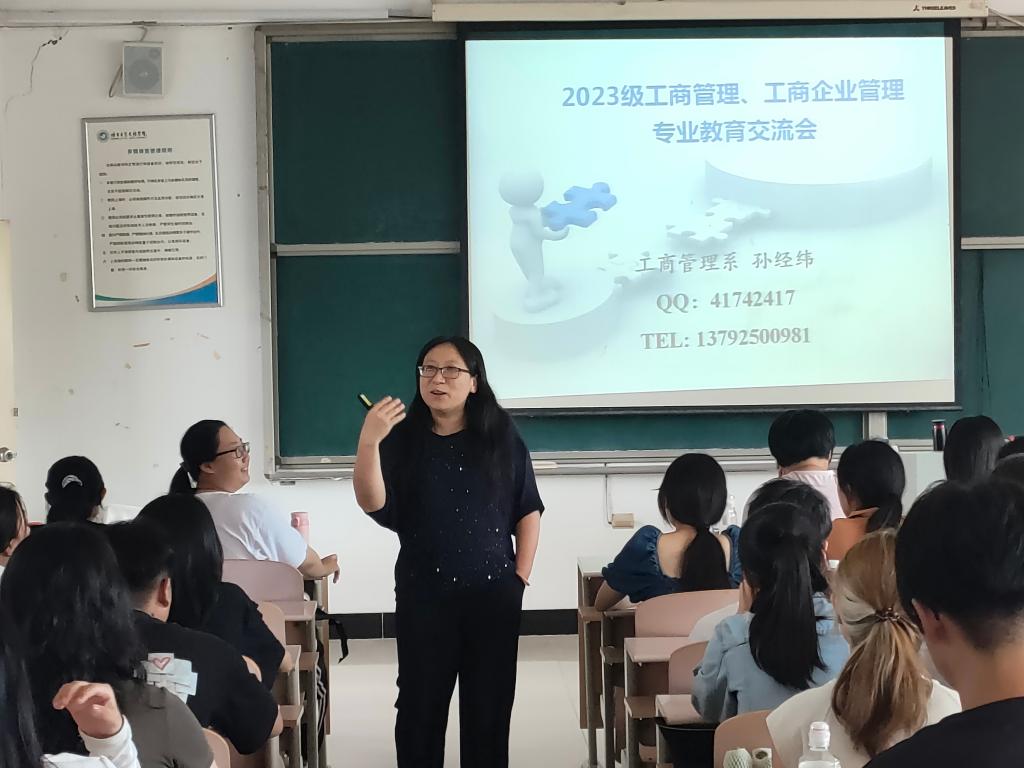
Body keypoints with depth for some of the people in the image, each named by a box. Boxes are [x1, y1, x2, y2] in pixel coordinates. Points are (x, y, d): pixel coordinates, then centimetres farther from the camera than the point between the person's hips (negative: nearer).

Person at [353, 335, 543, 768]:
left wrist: (521, 576, -1)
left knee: (489, 705, 6)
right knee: (420, 704, 2)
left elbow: (528, 510, 6)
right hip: (423, 594, 0)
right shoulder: (403, 438, 0)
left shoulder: (501, 436, 1)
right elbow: (374, 505, -12)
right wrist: (368, 442, -25)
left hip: (493, 593, 0)